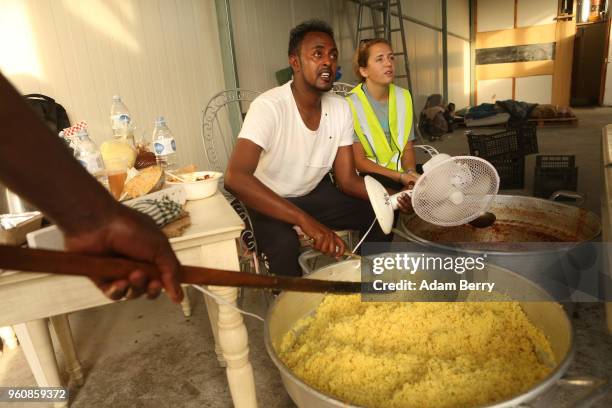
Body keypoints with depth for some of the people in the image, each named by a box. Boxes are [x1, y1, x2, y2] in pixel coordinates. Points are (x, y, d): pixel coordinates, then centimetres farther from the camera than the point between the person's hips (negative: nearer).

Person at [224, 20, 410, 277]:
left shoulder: (341, 108, -9)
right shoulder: (268, 107, -28)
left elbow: (347, 179, -7)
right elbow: (235, 178, -42)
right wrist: (305, 219, -49)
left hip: (316, 192, 6)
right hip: (269, 200, -5)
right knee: (284, 244, -35)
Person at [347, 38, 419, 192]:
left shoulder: (404, 97, 6)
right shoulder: (352, 104, -13)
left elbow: (407, 147, 10)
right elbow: (359, 162, -12)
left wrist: (410, 171, -11)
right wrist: (400, 176, -19)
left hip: (401, 171, 6)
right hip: (369, 175, -6)